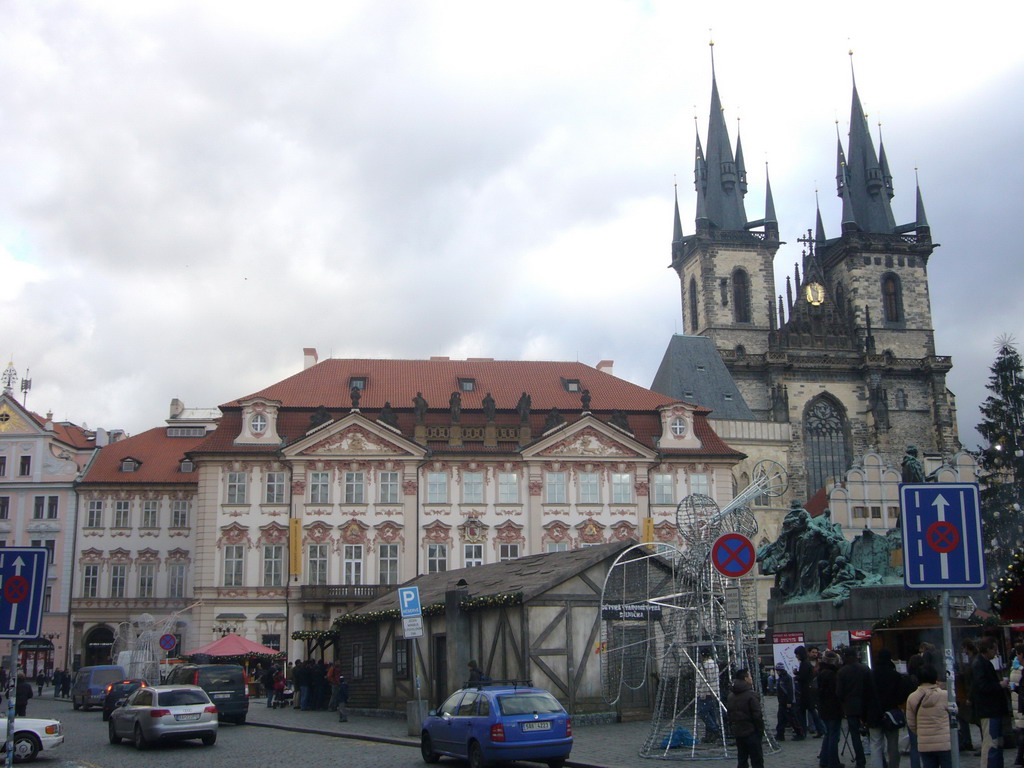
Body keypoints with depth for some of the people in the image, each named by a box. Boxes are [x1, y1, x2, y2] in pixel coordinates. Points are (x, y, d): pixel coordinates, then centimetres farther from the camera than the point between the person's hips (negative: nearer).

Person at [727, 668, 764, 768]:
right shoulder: (751, 695, -16)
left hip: (737, 732, 7)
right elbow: (757, 715, -17)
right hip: (751, 733, -7)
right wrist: (760, 729, -5)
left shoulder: (731, 695, 8)